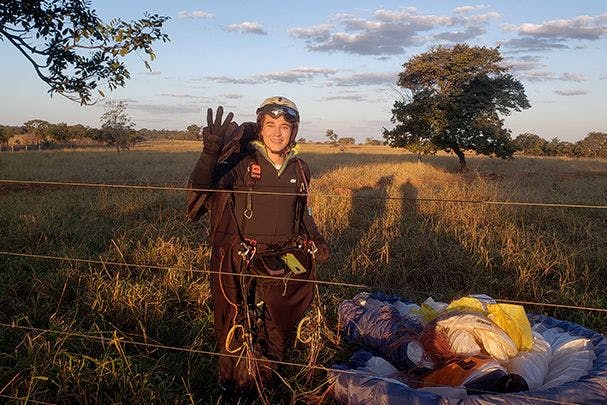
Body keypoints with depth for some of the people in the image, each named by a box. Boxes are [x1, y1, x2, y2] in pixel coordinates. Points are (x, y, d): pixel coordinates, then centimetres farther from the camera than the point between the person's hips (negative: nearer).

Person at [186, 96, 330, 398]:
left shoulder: (299, 169, 5)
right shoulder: (242, 162, -11)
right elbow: (200, 189, -26)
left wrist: (316, 240, 9)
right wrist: (211, 151, -42)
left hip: (286, 265, 5)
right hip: (245, 265, -4)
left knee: (277, 330, 19)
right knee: (240, 331, 4)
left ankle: (263, 381, 44)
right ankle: (236, 391, 30)